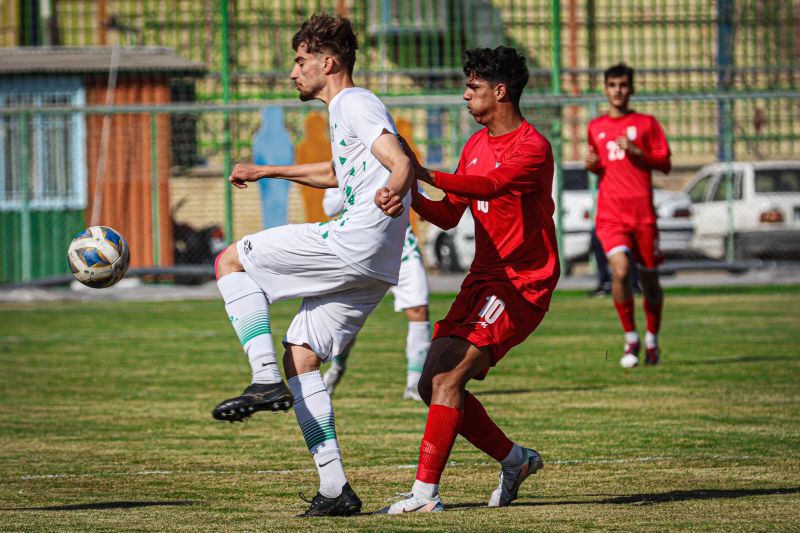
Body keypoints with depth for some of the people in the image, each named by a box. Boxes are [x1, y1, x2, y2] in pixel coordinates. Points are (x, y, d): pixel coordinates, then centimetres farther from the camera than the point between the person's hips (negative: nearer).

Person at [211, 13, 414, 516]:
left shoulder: (356, 103, -4)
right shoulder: (344, 110, 26)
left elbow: (402, 164, -20)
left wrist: (391, 191, -44)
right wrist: (268, 172, 53)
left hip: (354, 244, -10)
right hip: (368, 266, 10)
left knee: (230, 261, -1)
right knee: (300, 355, 9)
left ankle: (267, 381, -12)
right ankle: (335, 488, 3)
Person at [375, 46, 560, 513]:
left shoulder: (533, 147, -14)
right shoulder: (476, 145, 15)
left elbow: (490, 186, -32)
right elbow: (449, 215, 12)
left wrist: (422, 173, -39)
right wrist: (412, 198, -8)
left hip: (522, 285, -9)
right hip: (483, 279, 9)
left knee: (448, 379, -20)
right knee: (434, 384, 5)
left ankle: (426, 492, -19)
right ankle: (514, 459, 19)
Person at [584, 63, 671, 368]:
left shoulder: (646, 123, 6)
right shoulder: (595, 128, 14)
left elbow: (664, 164, 2)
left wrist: (636, 151, -12)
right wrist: (592, 165, 4)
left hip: (642, 211, -1)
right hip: (610, 213, 1)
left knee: (649, 278, 5)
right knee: (620, 271, -19)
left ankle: (652, 340, 26)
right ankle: (630, 339, -4)